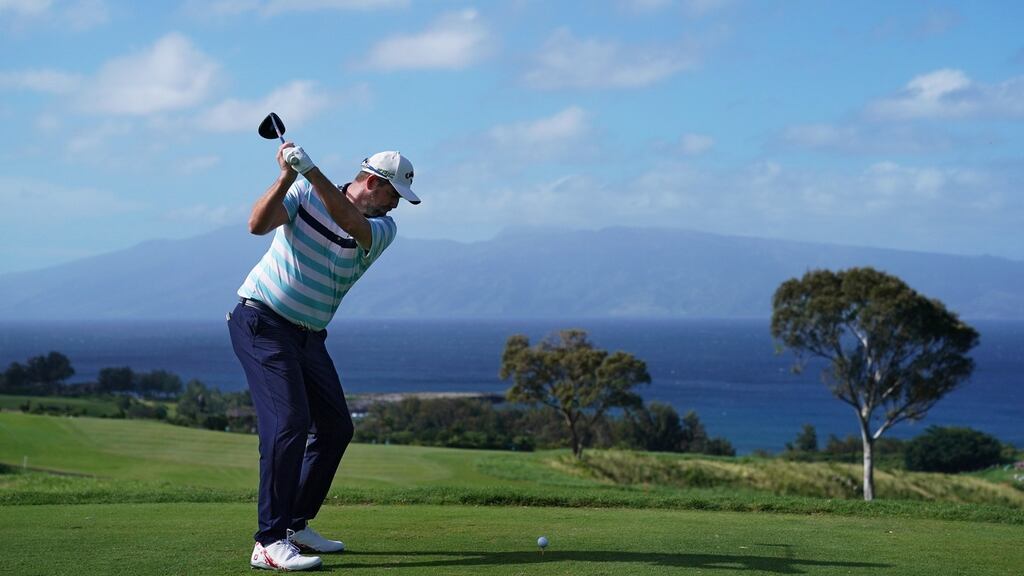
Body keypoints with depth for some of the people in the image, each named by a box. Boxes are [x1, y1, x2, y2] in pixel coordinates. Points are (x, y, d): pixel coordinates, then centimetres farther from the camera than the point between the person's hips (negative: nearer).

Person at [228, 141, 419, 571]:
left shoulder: (382, 228, -3)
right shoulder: (305, 192, -7)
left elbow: (350, 222, -26)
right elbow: (258, 224, -20)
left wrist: (312, 172, -37)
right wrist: (287, 176, -32)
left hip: (308, 336, 6)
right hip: (262, 321, -6)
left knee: (336, 427, 9)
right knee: (288, 421, -19)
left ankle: (295, 524, 23)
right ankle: (269, 543, -20)